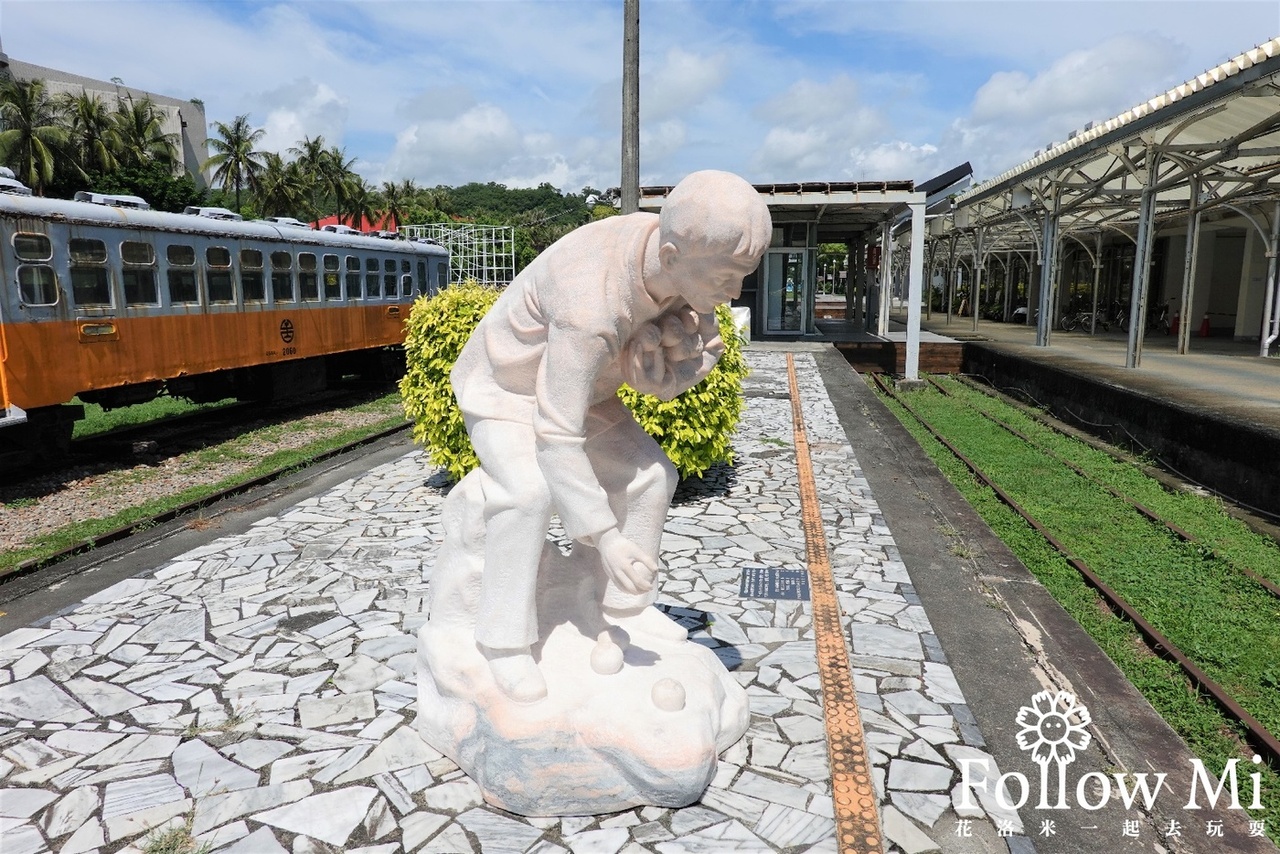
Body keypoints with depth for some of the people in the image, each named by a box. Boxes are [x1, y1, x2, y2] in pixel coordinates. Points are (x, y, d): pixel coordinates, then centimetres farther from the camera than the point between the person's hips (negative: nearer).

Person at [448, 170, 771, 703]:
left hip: (574, 385, 7)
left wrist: (679, 349, -33)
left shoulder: (676, 252, -18)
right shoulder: (593, 305, -42)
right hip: (504, 389, -7)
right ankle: (505, 638, -10)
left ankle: (622, 604, 17)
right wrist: (605, 536, -35)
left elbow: (652, 381, -9)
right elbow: (555, 435, -37)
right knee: (530, 494, -30)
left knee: (649, 476, 1)